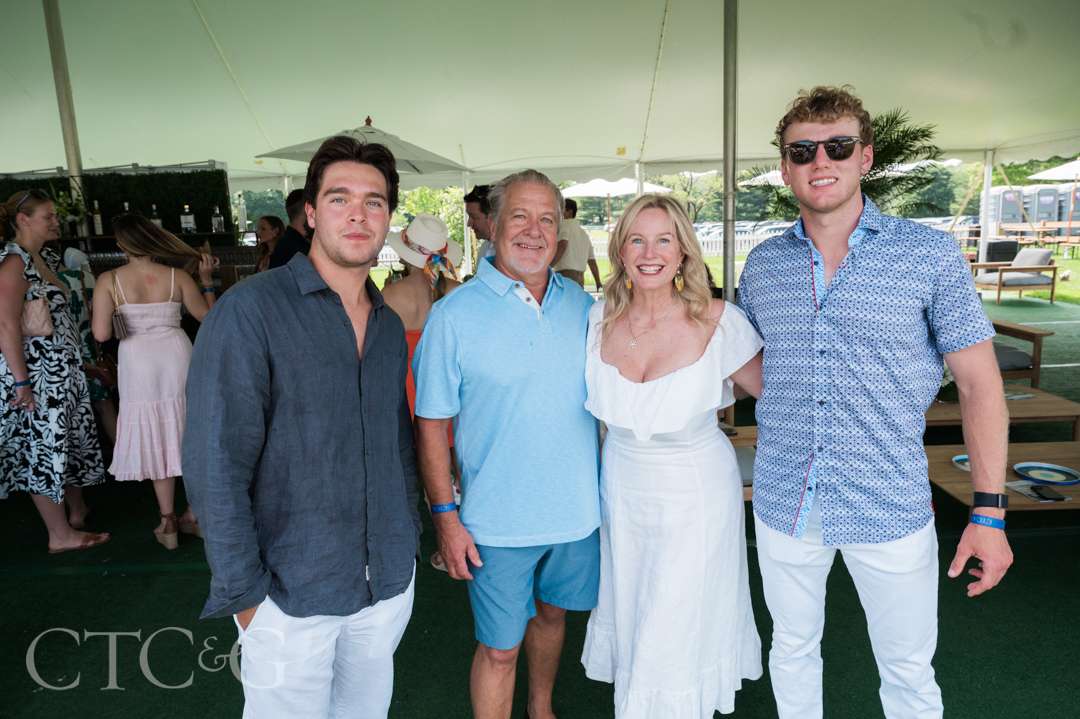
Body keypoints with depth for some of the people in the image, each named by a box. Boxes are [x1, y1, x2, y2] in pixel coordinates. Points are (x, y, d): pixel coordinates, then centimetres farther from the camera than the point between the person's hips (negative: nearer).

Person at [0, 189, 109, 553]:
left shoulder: (44, 258, 12)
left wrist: (82, 359, 15)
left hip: (63, 369, 9)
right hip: (37, 373, -9)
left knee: (71, 438, 19)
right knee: (45, 446, 1)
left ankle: (77, 509, 36)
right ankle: (61, 535, 11)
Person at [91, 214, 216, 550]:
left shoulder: (109, 280, -8)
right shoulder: (178, 277, -4)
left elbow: (101, 334, -12)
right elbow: (208, 316, 4)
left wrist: (108, 316, 8)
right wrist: (207, 281, 14)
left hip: (138, 365, -1)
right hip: (177, 357, 1)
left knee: (156, 441, 11)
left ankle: (168, 522, 19)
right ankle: (195, 514, 22)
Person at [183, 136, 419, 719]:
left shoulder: (389, 326, 5)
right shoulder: (250, 310, -15)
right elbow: (216, 463, -16)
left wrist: (409, 539, 11)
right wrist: (244, 592, -14)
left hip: (388, 581, 6)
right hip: (291, 590, -5)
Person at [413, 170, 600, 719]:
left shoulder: (582, 305, 1)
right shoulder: (454, 314, -12)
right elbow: (431, 422, -9)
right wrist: (445, 516, -11)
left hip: (577, 510, 5)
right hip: (498, 520, -4)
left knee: (551, 614, 25)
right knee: (499, 648, 8)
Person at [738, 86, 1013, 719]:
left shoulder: (930, 255, -7)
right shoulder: (763, 264, 1)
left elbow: (980, 382, -6)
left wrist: (990, 512, -8)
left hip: (891, 508, -2)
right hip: (784, 503, 3)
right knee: (792, 650, 20)